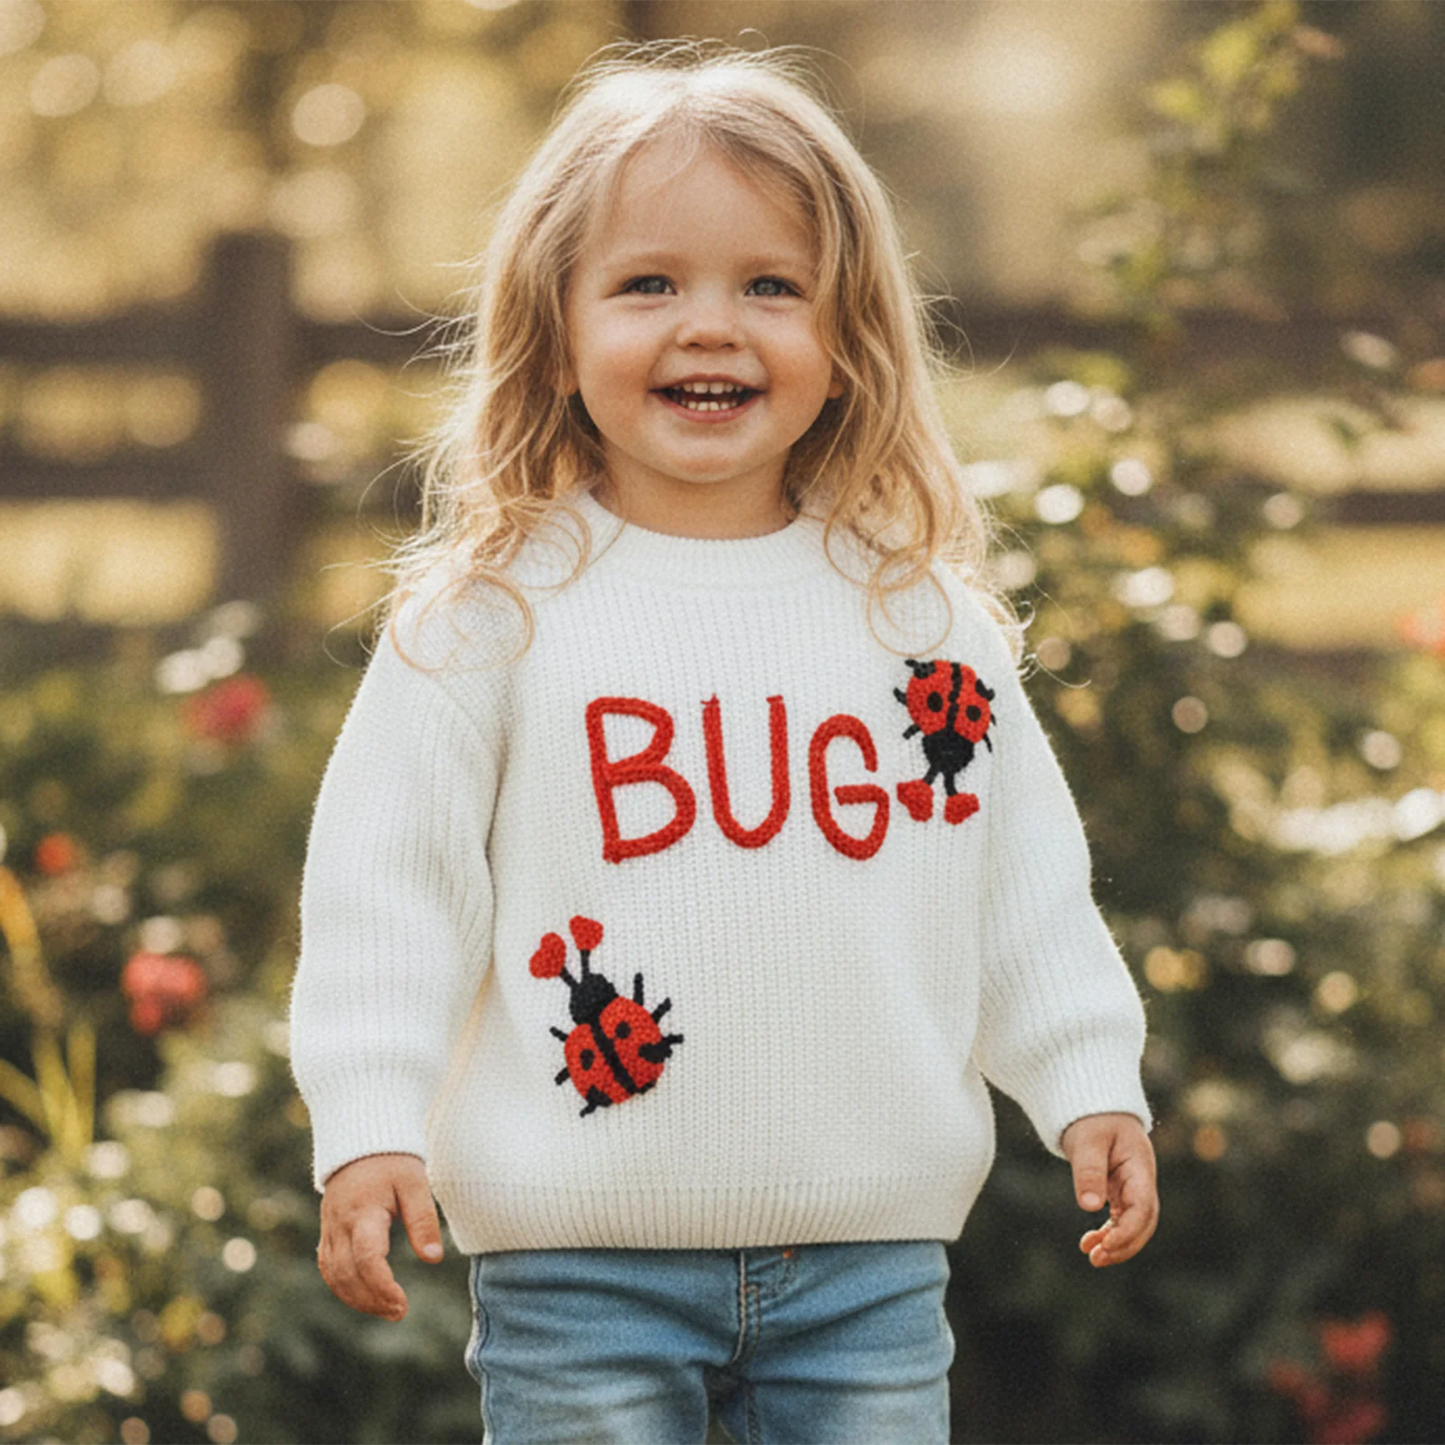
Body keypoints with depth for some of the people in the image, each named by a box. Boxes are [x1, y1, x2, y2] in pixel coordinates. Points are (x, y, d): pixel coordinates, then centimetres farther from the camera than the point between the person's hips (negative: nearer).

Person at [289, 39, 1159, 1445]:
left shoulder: (923, 613, 6)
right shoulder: (490, 615, -2)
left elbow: (1024, 872, 13)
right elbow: (386, 879, -2)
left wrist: (1087, 1084, 6)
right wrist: (370, 1125, -9)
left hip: (872, 1253, 3)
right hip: (581, 1256, -2)